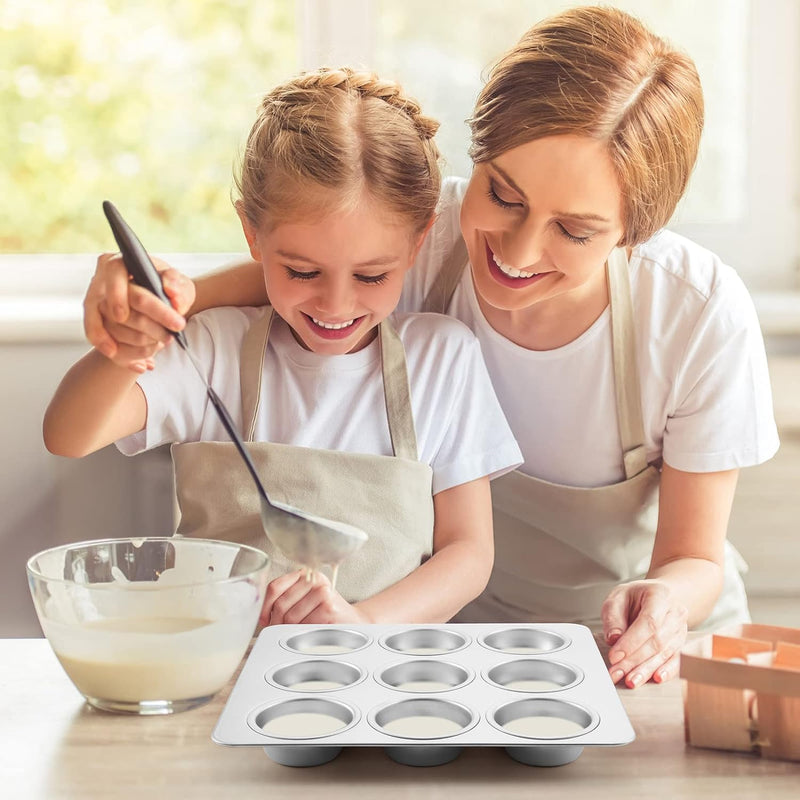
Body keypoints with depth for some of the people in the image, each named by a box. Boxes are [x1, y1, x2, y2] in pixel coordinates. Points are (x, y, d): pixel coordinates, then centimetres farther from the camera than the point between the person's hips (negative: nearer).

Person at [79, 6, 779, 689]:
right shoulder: (419, 238, -21)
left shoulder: (702, 317, -22)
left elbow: (694, 559, -12)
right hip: (470, 625, -1)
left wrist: (667, 601, -35)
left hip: (649, 642, 1)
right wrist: (176, 295, -36)